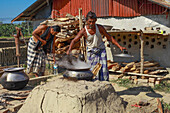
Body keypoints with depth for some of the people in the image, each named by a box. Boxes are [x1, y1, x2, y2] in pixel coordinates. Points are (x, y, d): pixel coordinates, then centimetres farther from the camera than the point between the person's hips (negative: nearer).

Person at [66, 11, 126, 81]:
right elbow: (74, 41, -12)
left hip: (101, 50, 1)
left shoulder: (100, 28, -10)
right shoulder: (84, 31, -14)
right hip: (91, 52, -1)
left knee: (104, 69, -6)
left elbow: (109, 37, -1)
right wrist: (69, 50, -31)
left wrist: (119, 46, -4)